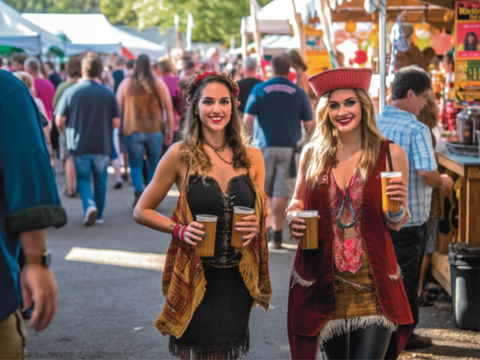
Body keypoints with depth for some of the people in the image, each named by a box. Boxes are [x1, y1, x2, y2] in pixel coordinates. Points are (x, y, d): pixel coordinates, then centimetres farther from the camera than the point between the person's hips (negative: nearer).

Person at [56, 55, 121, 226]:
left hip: (79, 145, -1)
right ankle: (99, 215, 21)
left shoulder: (70, 92, -8)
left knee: (83, 179, 11)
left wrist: (67, 132, 15)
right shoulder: (108, 93, -5)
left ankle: (89, 205, -13)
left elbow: (59, 121, -6)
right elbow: (116, 122, -3)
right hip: (102, 146, 1)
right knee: (100, 181, 15)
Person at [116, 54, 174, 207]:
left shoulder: (126, 83, -2)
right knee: (153, 166, 13)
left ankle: (138, 192, -16)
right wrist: (170, 130, 7)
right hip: (154, 131, 1)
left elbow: (118, 108, 1)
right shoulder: (158, 83, 0)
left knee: (135, 165, 6)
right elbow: (169, 107, 0)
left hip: (133, 131, -1)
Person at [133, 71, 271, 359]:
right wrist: (179, 229, -14)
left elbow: (262, 213, 17)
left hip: (238, 279, 3)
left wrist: (256, 227, -6)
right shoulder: (181, 155, -4)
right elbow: (142, 211, 2)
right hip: (195, 279, -3)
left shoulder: (251, 157, 5)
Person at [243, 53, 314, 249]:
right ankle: (276, 232, 2)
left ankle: (268, 225, 7)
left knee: (263, 191, 14)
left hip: (265, 146, 0)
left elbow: (247, 119, -6)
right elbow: (310, 124, 0)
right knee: (281, 192, 2)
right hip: (289, 147, 0)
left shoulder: (259, 89, -2)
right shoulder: (298, 92, 0)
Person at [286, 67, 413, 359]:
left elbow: (397, 224, 7)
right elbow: (298, 203, 17)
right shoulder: (313, 154, 3)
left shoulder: (391, 154, -1)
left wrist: (398, 208, -15)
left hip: (373, 285, -2)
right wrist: (294, 217, -5)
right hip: (325, 284, 2)